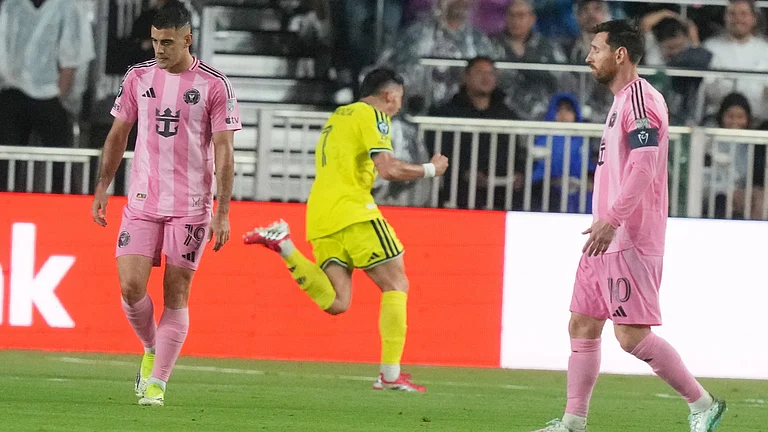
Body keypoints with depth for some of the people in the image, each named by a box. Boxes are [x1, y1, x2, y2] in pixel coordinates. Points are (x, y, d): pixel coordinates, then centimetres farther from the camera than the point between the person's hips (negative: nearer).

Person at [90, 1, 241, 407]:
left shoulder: (215, 85, -6)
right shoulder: (137, 77, 4)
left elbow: (223, 152, -5)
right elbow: (118, 133, 14)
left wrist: (223, 213, -9)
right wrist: (102, 188, 10)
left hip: (191, 206, -3)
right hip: (142, 202, 3)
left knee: (176, 297, -3)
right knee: (130, 286, -8)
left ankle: (156, 384, 2)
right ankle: (151, 349, 20)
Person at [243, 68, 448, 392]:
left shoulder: (337, 116, 25)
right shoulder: (372, 116, -2)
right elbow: (387, 169, -13)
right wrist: (430, 169, 0)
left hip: (320, 217, 8)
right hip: (352, 213, -8)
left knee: (336, 303, -1)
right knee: (396, 284, 0)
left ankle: (283, 245, -12)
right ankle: (390, 374, -7)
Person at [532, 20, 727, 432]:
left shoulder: (639, 98, -13)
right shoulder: (622, 101, 19)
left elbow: (644, 167, -24)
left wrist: (612, 220, -29)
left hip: (630, 241, -11)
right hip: (608, 240, 11)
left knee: (632, 335, -12)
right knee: (582, 327, 8)